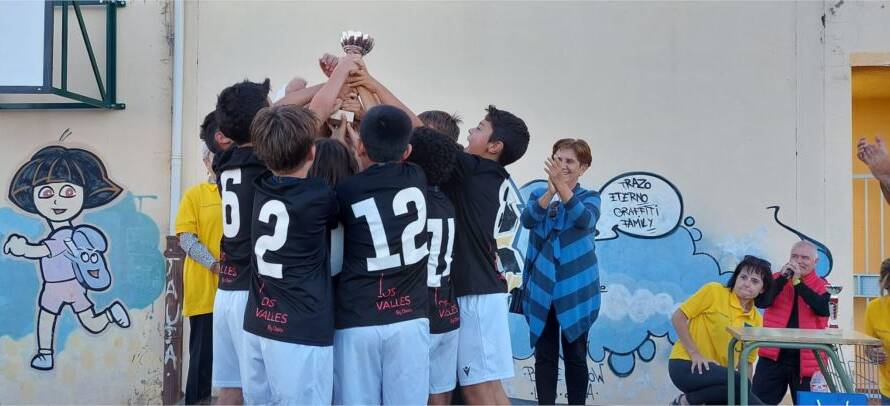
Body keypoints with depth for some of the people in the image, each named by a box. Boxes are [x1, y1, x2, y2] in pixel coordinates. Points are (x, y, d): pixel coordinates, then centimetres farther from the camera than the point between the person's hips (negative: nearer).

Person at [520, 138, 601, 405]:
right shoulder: (539, 195, 9)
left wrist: (562, 187, -33)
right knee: (544, 355, 5)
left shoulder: (590, 198, 3)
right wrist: (550, 191, -29)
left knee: (575, 356, 4)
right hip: (541, 288, 2)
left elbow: (585, 220, -19)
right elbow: (527, 220, -12)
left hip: (575, 289, -2)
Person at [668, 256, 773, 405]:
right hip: (687, 364, -6)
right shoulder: (714, 291, -5)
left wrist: (746, 392, -4)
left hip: (719, 373, 6)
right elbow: (677, 318, -7)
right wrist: (695, 354, -15)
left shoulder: (756, 320, 9)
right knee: (737, 382, -30)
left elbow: (746, 362, 12)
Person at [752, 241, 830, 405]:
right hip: (773, 355, 1)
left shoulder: (822, 286, 3)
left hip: (807, 359, -1)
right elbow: (761, 302, -10)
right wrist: (783, 278, -17)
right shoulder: (778, 278, 6)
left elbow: (823, 309, -18)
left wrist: (798, 282, -18)